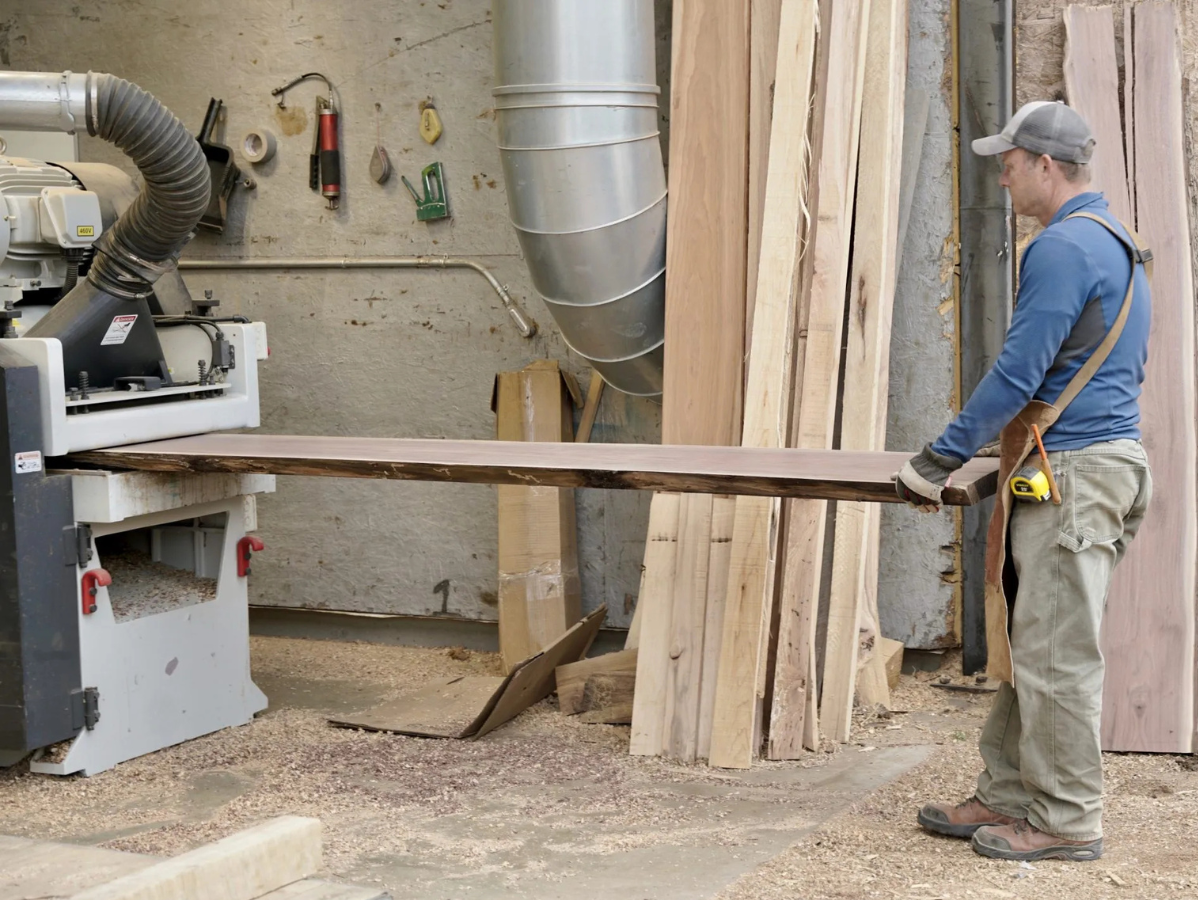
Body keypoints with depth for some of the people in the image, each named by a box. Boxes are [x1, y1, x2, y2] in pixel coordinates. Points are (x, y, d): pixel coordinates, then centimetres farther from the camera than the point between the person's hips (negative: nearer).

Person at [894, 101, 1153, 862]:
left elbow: (1019, 373, -19)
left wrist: (942, 459, -13)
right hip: (1108, 458, 10)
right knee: (1028, 647, 14)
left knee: (1056, 654, -4)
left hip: (1073, 471, -10)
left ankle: (1068, 820, 3)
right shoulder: (1119, 244, 19)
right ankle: (1011, 796, 19)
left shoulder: (1065, 247, -14)